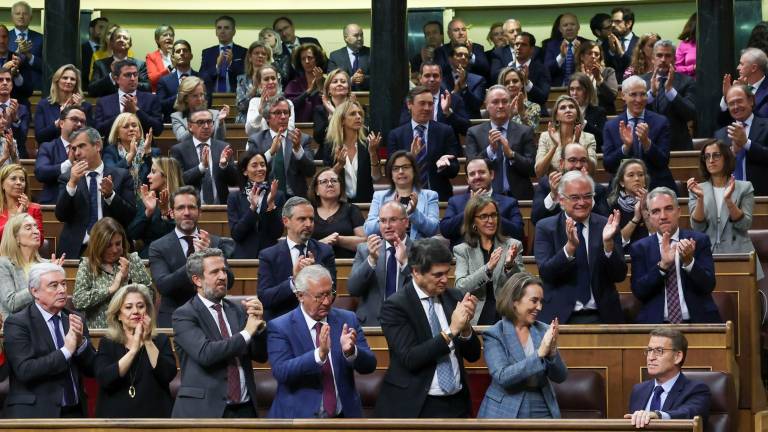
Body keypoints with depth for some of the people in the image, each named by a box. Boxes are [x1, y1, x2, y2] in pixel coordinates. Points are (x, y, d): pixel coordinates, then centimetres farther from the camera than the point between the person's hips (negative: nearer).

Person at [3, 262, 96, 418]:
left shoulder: (76, 320, 7)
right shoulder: (17, 323, -8)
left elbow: (92, 369, 5)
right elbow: (24, 370, -19)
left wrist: (80, 341, -12)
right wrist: (66, 350, -18)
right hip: (35, 414, -5)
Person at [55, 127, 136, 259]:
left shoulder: (121, 176, 8)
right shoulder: (67, 178, 11)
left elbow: (130, 215, 3)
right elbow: (61, 216, -1)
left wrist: (110, 195, -12)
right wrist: (72, 183, -12)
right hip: (76, 250, 1)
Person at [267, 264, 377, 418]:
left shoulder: (347, 319, 4)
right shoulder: (280, 327, -5)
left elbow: (369, 366, 0)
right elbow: (281, 372, -17)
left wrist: (351, 351, -20)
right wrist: (319, 354, -29)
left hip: (344, 415, 4)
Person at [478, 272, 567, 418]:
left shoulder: (544, 330, 5)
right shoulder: (494, 335, -7)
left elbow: (560, 377, 3)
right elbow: (503, 377, -19)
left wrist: (552, 351, -16)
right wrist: (540, 353, -24)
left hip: (543, 413, 3)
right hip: (505, 414, -3)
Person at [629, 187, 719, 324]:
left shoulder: (699, 240, 7)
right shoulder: (640, 248, 7)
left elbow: (708, 285, -1)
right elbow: (639, 291, -3)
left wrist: (689, 261, -17)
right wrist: (663, 265, -16)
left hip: (697, 321, 0)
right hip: (656, 324, 0)